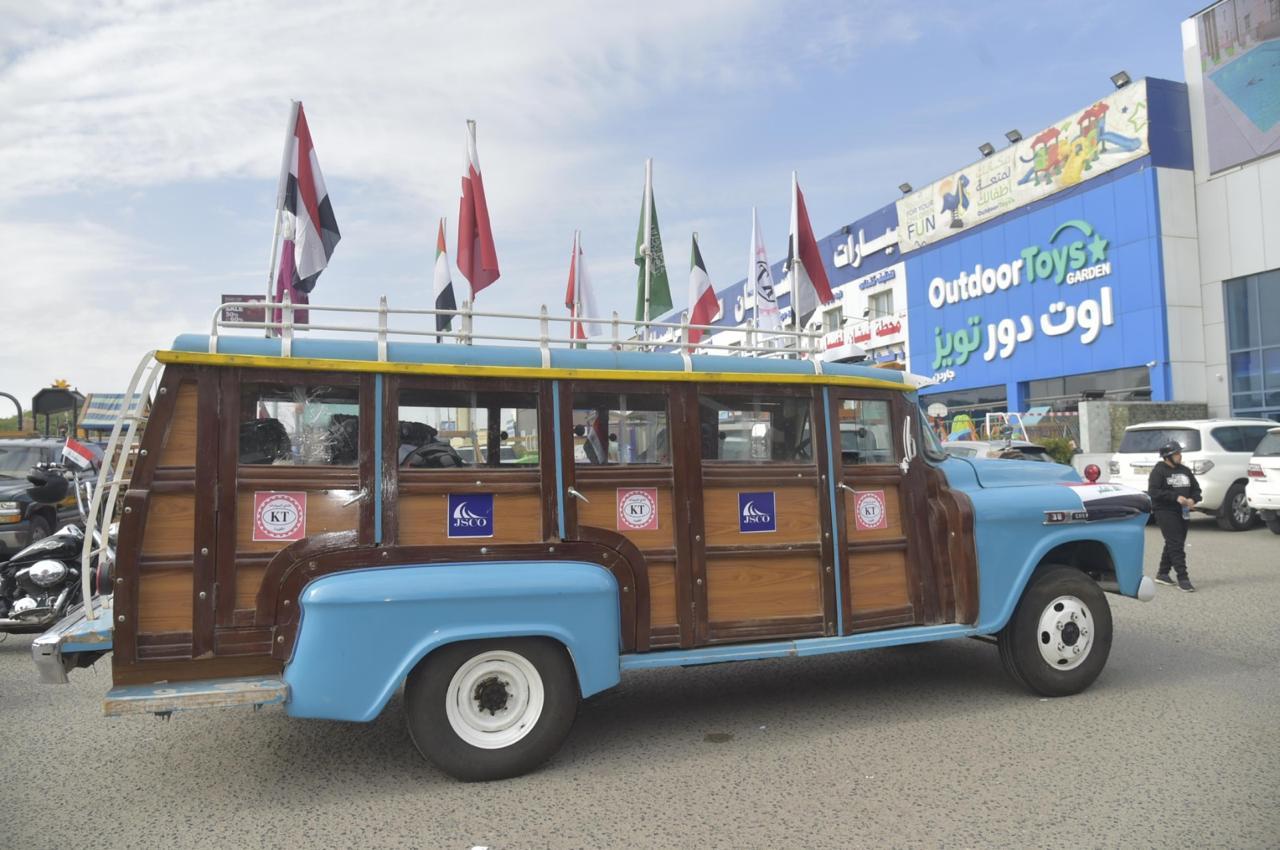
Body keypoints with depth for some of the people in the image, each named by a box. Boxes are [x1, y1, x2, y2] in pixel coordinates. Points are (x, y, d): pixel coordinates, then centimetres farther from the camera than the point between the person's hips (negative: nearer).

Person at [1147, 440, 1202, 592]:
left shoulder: (1185, 471, 15)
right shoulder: (1159, 471, -7)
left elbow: (1196, 489, 17)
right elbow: (1153, 492, -16)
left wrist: (1192, 499, -5)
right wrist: (1176, 497, -21)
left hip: (1183, 513, 7)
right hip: (1165, 512, -7)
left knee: (1173, 545, 12)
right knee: (1176, 545, -12)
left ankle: (1162, 574, 24)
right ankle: (1182, 579, -13)